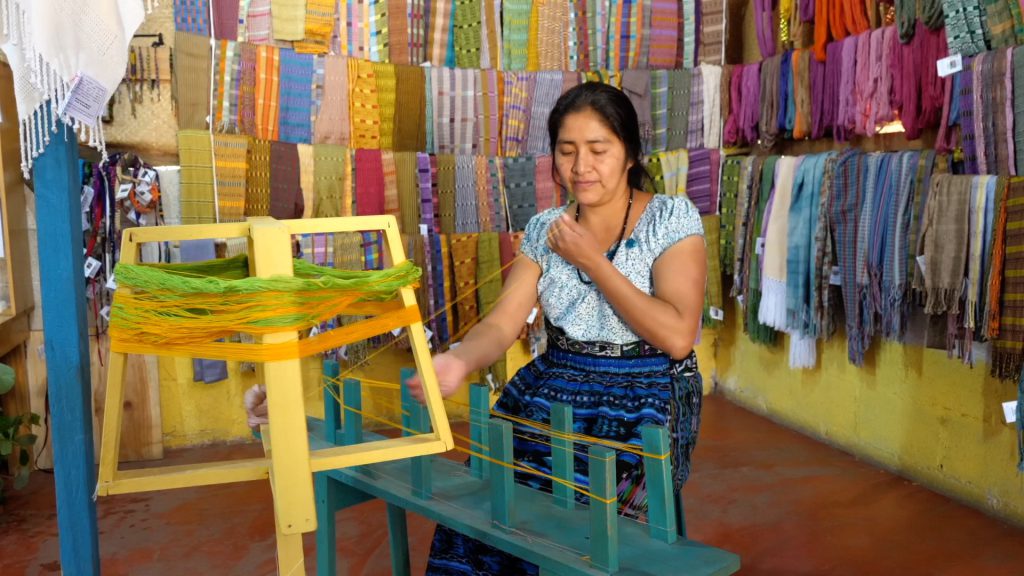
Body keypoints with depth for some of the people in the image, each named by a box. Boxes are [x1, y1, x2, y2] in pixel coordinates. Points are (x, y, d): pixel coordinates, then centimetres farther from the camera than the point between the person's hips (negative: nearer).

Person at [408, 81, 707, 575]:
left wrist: (592, 261, -14)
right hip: (553, 389, 4)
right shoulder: (545, 229, 7)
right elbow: (503, 323, -3)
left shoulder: (671, 218, -5)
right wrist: (458, 360, -26)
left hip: (646, 402, -3)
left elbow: (677, 338, -15)